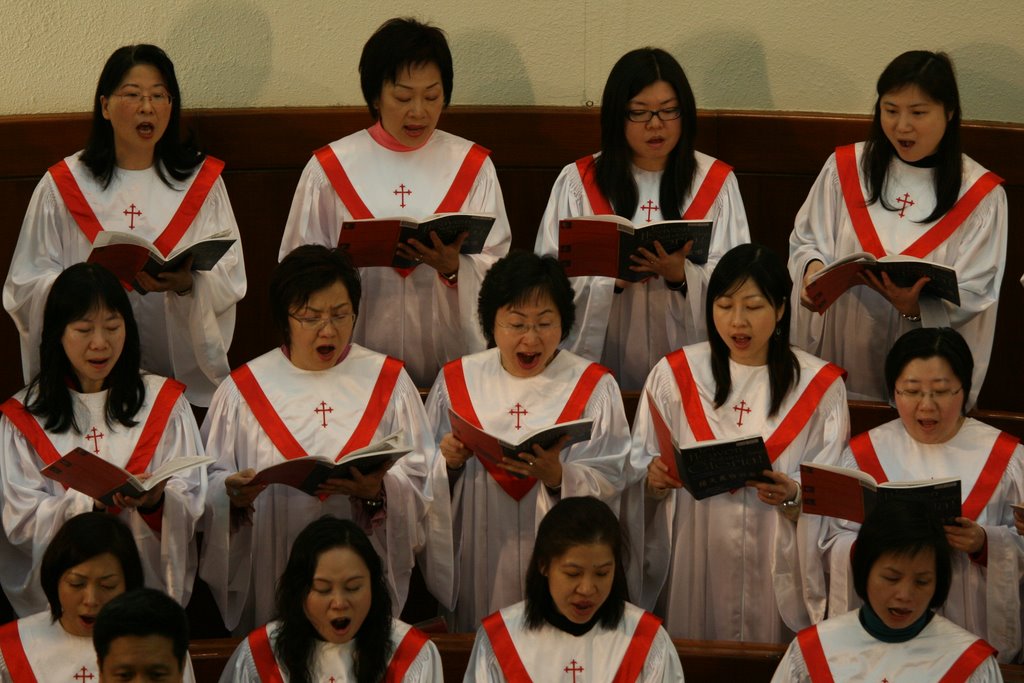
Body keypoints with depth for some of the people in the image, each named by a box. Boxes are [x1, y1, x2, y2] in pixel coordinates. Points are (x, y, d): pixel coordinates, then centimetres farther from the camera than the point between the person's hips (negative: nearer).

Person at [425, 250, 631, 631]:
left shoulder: (594, 386, 0)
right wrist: (447, 462, -14)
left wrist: (558, 477, -25)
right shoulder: (457, 381, 5)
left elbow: (610, 482, -7)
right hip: (478, 559, 1)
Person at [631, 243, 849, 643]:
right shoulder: (674, 374, 1)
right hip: (692, 561, 1)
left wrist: (793, 494, -22)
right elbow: (637, 474, 3)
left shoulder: (820, 385, -2)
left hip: (776, 566, -1)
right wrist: (654, 478, -18)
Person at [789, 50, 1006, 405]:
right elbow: (806, 241, 6)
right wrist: (813, 268, -17)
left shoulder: (980, 193, -7)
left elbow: (972, 297, -9)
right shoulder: (845, 168, -2)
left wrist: (914, 307, -28)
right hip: (841, 357, 2)